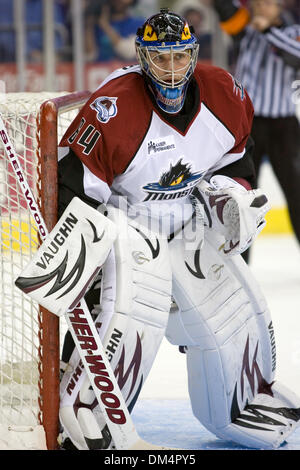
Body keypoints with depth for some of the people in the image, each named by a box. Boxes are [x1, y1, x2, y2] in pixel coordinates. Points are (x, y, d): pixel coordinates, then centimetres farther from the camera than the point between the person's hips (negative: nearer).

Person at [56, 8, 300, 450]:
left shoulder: (223, 94, -9)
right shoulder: (113, 109, -26)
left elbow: (239, 149, 12)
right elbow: (73, 179, -23)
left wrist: (235, 191, -3)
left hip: (193, 226, 6)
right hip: (124, 220, -6)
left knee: (238, 314, 11)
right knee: (132, 310, -30)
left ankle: (247, 402, 36)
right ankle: (84, 418, -23)